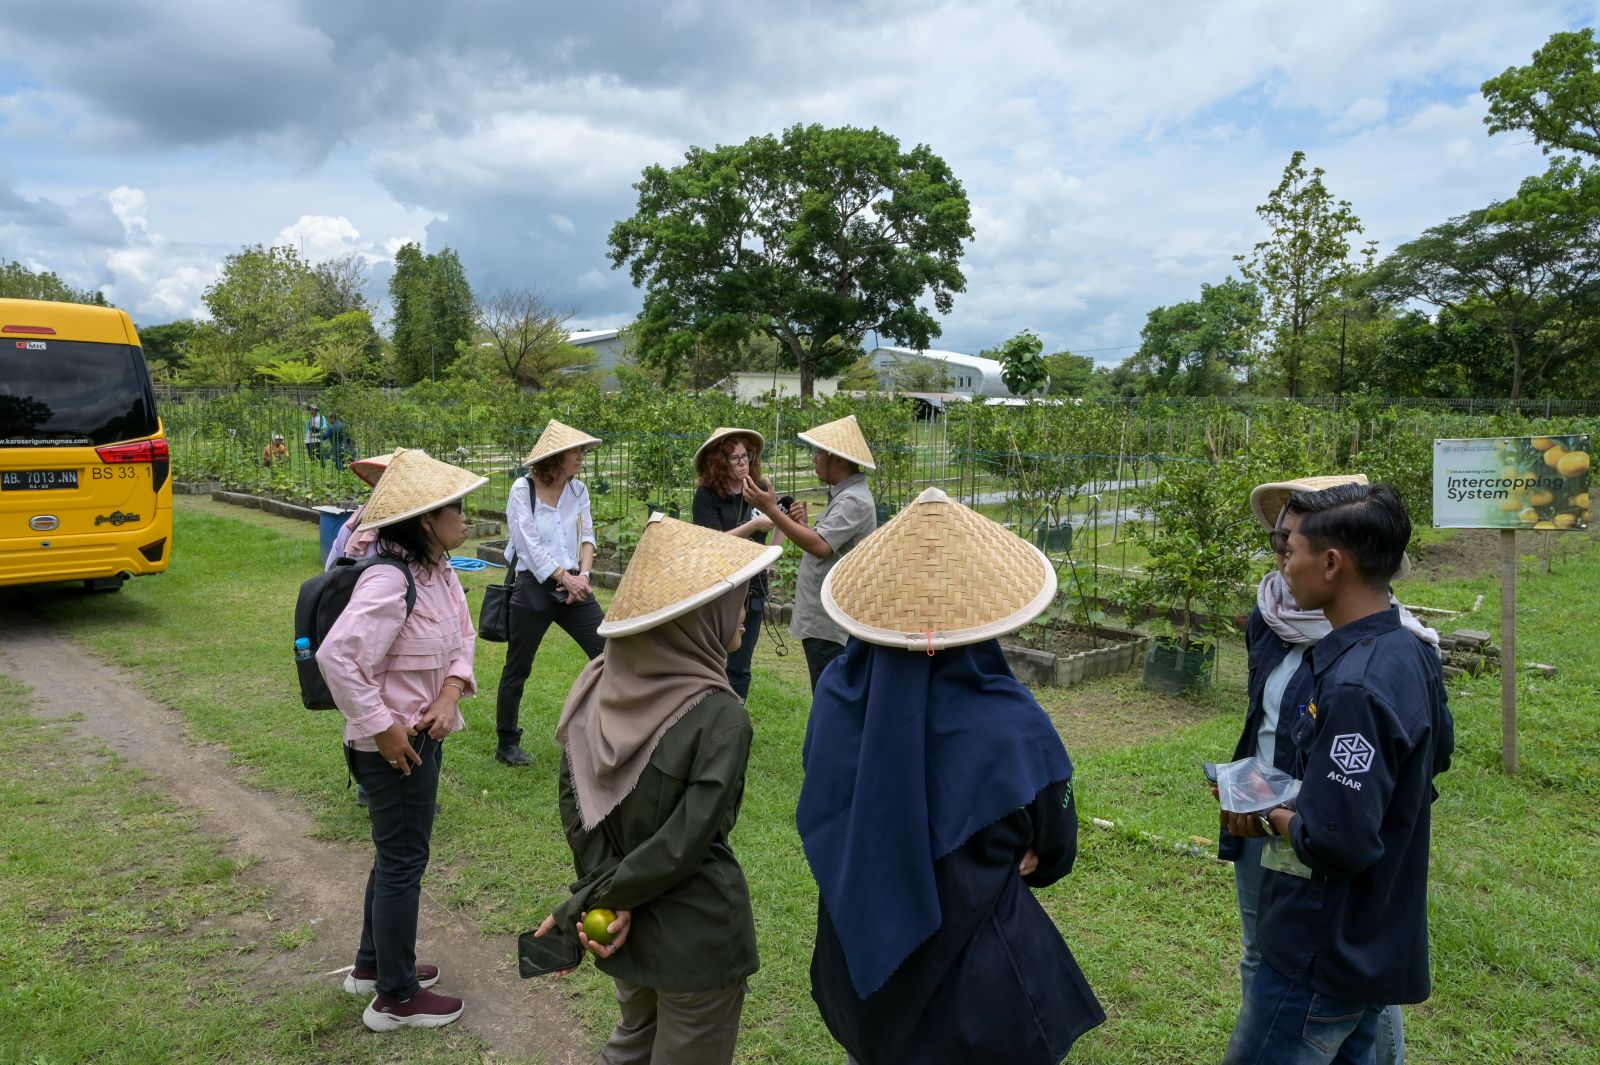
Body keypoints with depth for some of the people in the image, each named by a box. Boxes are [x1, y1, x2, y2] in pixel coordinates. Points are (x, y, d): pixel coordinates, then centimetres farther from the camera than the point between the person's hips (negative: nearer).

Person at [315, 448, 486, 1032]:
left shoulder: (441, 572, 1)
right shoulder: (390, 583, -27)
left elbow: (462, 638, 8)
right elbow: (336, 656, -33)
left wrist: (450, 692, -10)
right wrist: (383, 730, -26)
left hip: (425, 736, 9)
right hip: (394, 746, -9)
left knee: (395, 854, 24)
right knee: (403, 863, 5)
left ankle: (373, 962, 44)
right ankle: (396, 997, 24)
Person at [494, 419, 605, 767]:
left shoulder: (578, 489, 5)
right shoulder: (523, 489, -9)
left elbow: (587, 535, 4)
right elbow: (530, 545, -13)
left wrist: (583, 574, -12)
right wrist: (566, 579, -16)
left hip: (574, 587, 4)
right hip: (534, 589, -4)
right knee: (518, 669, 8)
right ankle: (507, 743, 25)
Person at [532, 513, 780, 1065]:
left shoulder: (600, 683, -9)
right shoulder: (719, 717, -26)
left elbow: (573, 796, -7)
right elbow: (685, 844, -25)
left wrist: (601, 897, -10)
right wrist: (585, 904, -14)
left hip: (624, 921, 6)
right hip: (695, 935, -5)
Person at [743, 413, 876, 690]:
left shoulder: (853, 501, -17)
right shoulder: (843, 495, 16)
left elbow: (821, 546, -29)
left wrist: (771, 510, -27)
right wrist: (802, 524, 3)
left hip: (830, 627, -11)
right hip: (821, 620, 11)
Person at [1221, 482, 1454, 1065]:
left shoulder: (1355, 688, -29)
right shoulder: (1411, 652, 1)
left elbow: (1338, 842, -30)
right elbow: (1437, 753, 19)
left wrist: (1271, 814, -11)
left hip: (1323, 957, -9)